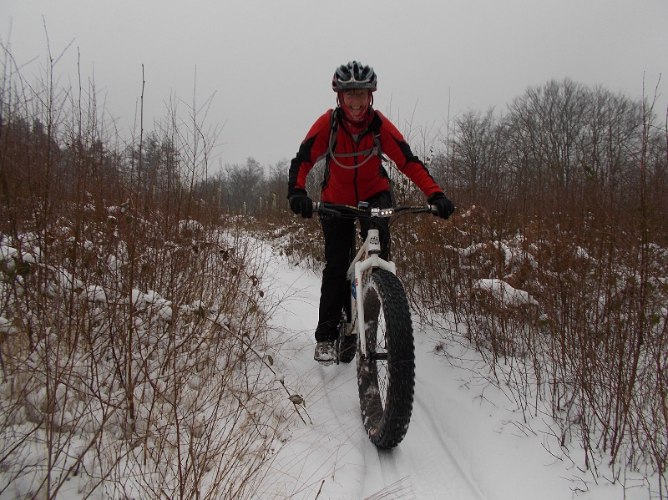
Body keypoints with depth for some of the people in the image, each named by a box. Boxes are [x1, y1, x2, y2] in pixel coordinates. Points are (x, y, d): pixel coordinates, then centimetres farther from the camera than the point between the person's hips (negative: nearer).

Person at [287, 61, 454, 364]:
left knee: (377, 246, -28)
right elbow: (303, 160, -27)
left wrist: (435, 195, -35)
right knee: (336, 265, -6)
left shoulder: (380, 125, -21)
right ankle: (326, 337, 4)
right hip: (336, 201, 0)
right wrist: (297, 193, -47)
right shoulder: (327, 124, -23)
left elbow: (409, 162, -23)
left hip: (374, 194, 1)